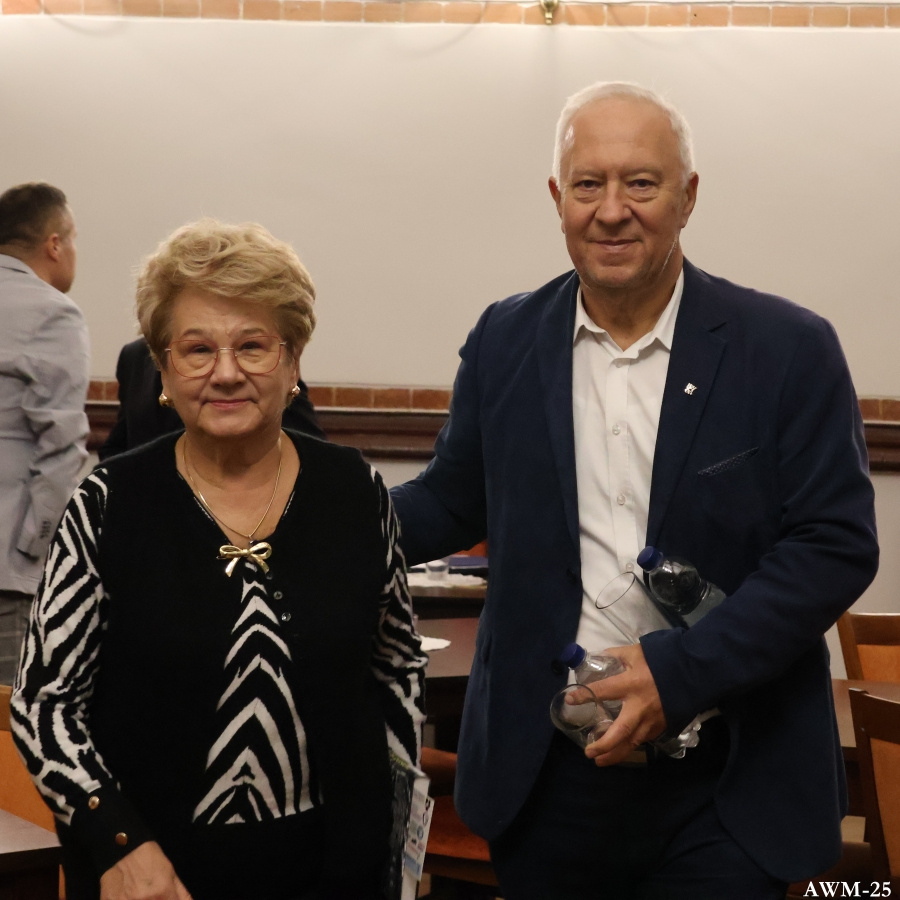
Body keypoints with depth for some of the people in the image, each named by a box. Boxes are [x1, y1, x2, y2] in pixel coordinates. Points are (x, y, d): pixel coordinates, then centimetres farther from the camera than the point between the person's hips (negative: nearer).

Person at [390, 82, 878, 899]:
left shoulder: (790, 350, -6)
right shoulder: (506, 341, 4)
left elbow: (837, 547, -10)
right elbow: (452, 503, 14)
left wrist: (679, 670, -19)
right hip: (545, 775, 3)